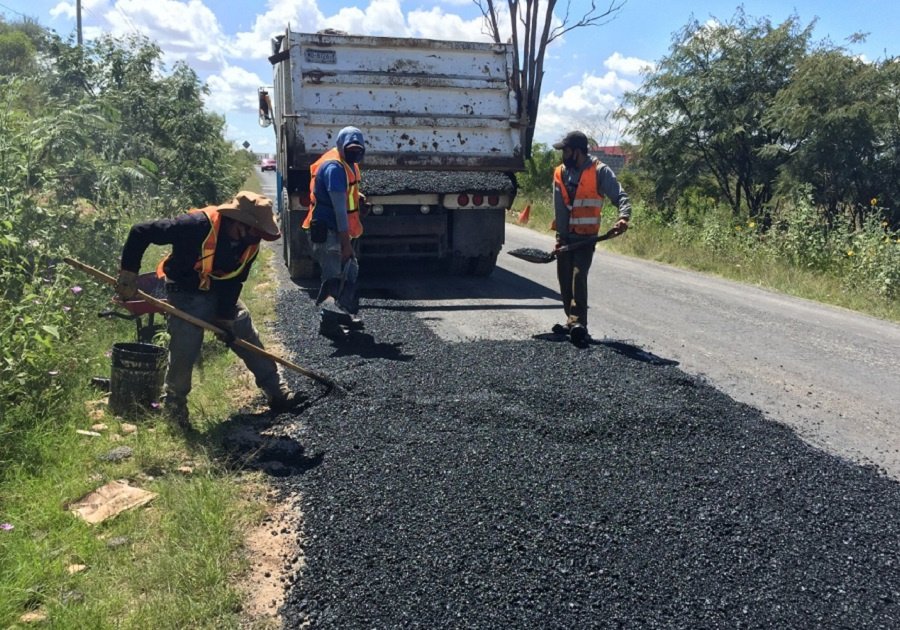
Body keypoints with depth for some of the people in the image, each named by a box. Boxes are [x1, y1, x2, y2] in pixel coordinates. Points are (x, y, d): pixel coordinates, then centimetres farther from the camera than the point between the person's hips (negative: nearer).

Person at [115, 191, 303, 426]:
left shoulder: (250, 244, -14)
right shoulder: (197, 226, -33)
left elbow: (234, 283, -5)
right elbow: (140, 233, -27)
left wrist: (227, 317, -7)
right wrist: (129, 272, -25)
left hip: (223, 294, 6)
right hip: (186, 295, -5)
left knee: (251, 343, 5)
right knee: (184, 352, -10)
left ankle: (278, 394, 16)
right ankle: (174, 406, 15)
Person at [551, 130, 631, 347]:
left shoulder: (600, 171, -9)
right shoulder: (560, 172, 3)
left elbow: (620, 196, -14)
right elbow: (559, 207, -1)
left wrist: (623, 217, -34)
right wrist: (560, 236, -7)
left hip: (586, 236, -5)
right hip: (565, 235, 5)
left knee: (578, 276, -20)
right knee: (564, 279, 10)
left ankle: (578, 324, -21)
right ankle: (572, 321, 25)